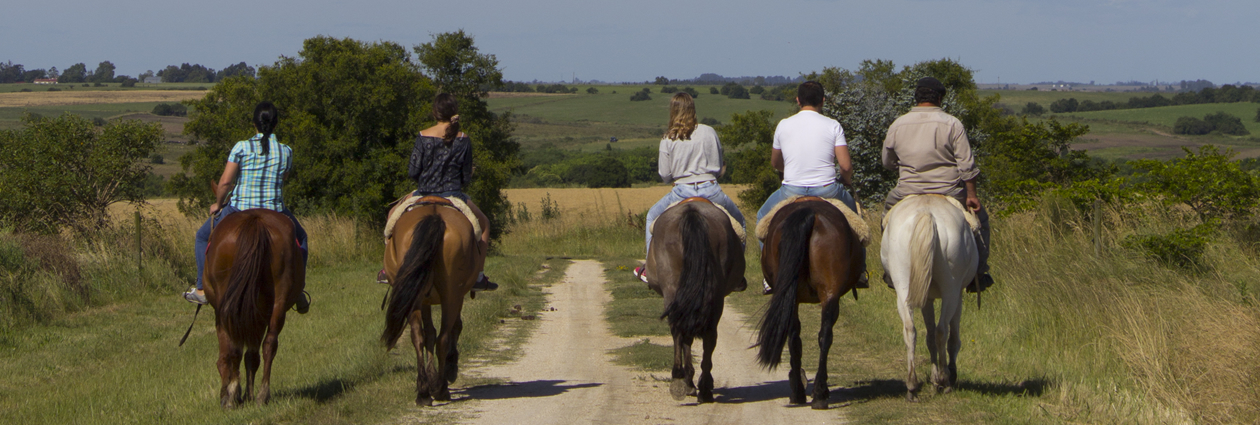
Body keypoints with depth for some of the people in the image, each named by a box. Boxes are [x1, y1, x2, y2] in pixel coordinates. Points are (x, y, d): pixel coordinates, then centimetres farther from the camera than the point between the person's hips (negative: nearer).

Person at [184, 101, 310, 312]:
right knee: (299, 237, 32)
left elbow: (225, 182, -9)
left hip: (239, 210, -1)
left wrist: (218, 204, 8)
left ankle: (202, 288, 18)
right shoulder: (286, 152, 0)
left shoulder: (241, 147, -7)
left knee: (203, 236, 24)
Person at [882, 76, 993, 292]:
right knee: (979, 216, 22)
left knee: (889, 208, 32)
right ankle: (978, 273, 17)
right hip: (949, 192, -2)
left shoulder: (897, 125, 1)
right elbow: (966, 165, -9)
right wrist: (972, 195, -1)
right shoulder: (952, 124, -7)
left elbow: (887, 163, 13)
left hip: (908, 193, 2)